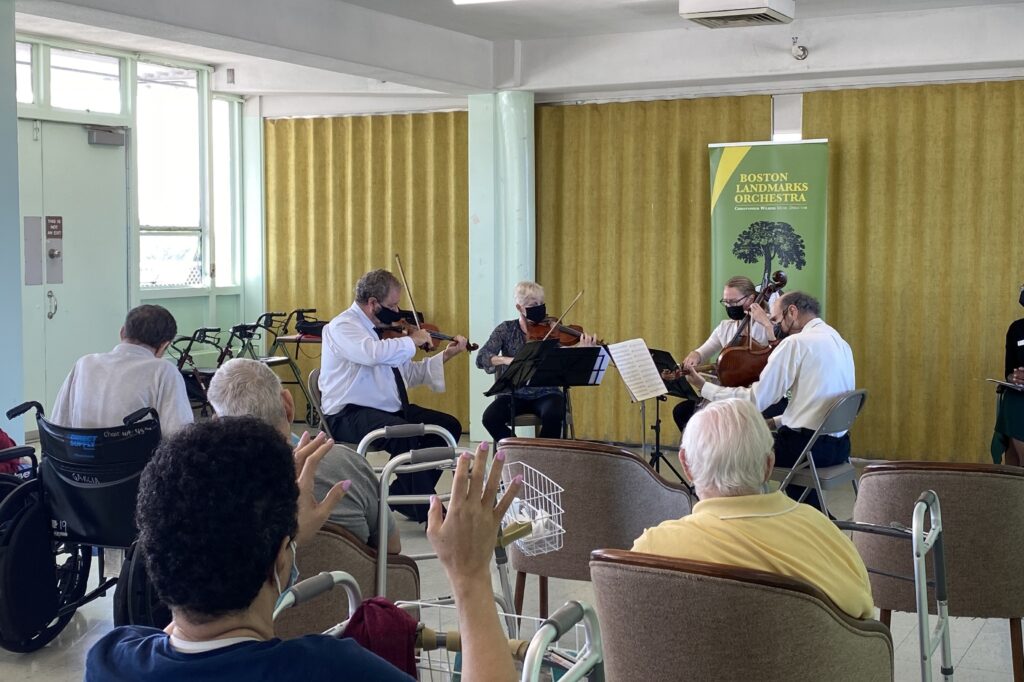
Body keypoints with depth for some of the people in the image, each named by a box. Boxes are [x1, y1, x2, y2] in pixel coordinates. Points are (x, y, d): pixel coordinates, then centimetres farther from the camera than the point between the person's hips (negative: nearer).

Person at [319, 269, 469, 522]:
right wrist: (412, 340, -20)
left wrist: (446, 355, 9)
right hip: (349, 415, -9)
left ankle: (402, 497, 1)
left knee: (449, 425, 0)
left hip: (390, 409, 9)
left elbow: (409, 373, 15)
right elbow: (372, 353, -34)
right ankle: (430, 513, -24)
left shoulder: (383, 329, 14)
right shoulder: (342, 326, -11)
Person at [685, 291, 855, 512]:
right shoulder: (840, 343, 12)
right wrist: (776, 421, 17)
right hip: (839, 446, 8)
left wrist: (704, 387, -6)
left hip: (807, 445, -8)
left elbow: (754, 400, -15)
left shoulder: (796, 342, -13)